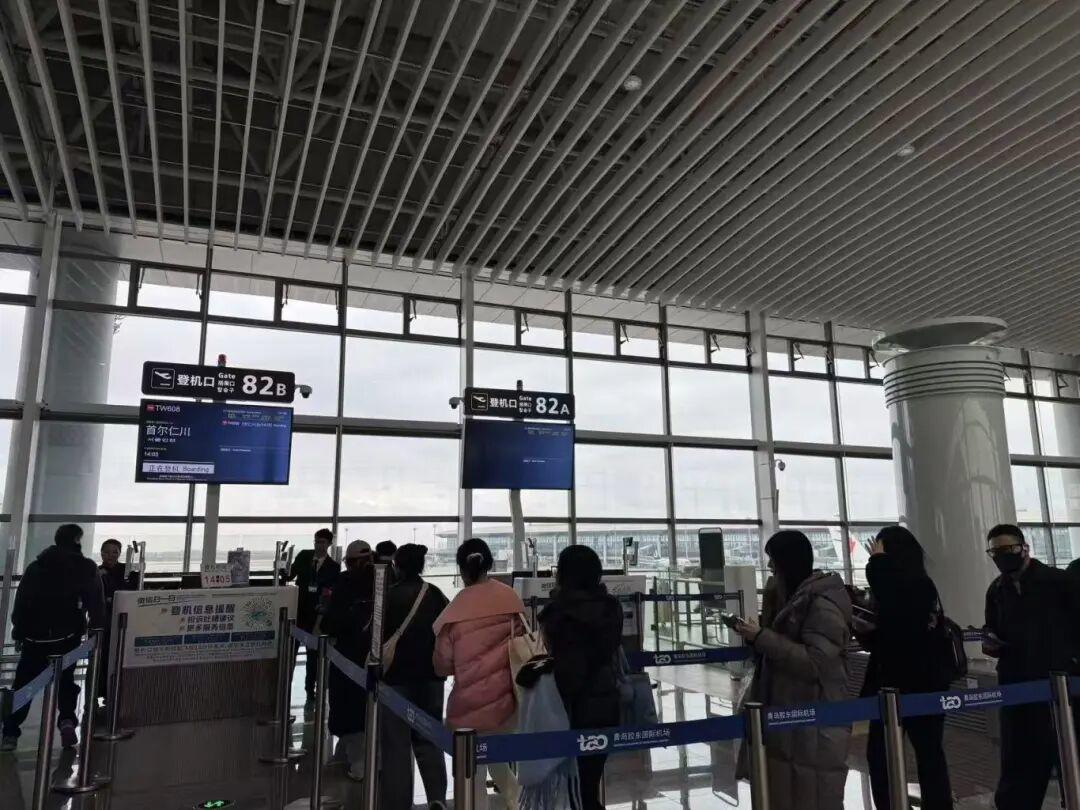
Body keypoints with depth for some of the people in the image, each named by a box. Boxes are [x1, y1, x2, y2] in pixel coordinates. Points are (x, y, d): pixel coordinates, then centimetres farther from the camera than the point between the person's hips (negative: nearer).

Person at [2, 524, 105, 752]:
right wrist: (96, 629, 3)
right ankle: (67, 720, -5)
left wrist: (18, 632, 17)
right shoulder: (87, 567, 0)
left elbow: (20, 603, 11)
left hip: (35, 636, 2)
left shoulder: (35, 566, 11)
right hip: (68, 636, -2)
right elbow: (96, 603, -6)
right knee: (65, 680, 13)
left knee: (23, 683, 12)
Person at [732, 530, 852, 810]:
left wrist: (761, 637, -23)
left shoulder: (823, 604, -17)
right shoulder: (793, 596, 12)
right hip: (787, 717, 9)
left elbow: (812, 663, -25)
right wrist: (754, 634, 4)